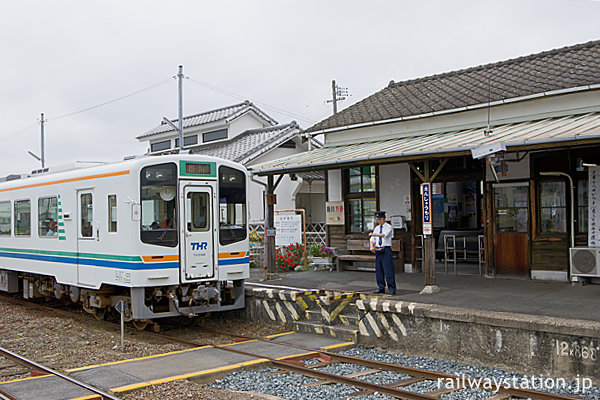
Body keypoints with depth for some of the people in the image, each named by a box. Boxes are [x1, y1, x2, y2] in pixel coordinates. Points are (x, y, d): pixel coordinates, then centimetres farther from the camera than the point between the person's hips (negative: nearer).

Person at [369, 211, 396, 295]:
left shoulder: (388, 227, -3)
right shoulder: (376, 228, 15)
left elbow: (385, 235, -22)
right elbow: (372, 239, 13)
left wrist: (374, 234, -31)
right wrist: (372, 247, -6)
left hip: (386, 250, -6)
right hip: (378, 250, 6)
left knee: (388, 270, -9)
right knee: (378, 270, 7)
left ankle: (392, 289, -6)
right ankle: (381, 288, 16)